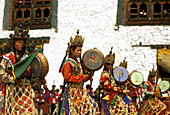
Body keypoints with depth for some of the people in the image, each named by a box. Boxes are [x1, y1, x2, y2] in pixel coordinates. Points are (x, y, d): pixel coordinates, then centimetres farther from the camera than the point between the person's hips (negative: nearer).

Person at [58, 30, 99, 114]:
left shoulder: (77, 63, 17)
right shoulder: (68, 63, -10)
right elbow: (67, 78, -19)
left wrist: (88, 76, 4)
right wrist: (82, 78, -16)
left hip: (80, 91, 9)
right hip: (72, 92, -9)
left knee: (91, 107, 1)